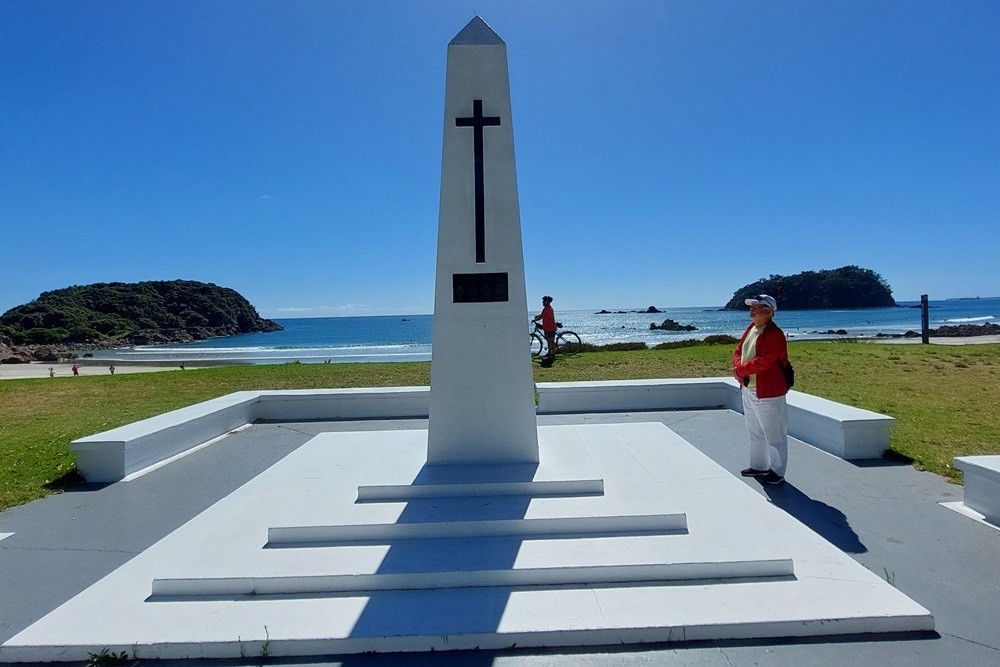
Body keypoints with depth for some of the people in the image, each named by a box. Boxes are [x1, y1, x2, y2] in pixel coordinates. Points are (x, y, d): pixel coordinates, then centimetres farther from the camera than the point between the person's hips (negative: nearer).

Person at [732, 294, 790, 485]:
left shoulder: (774, 335, -19)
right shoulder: (751, 328, 10)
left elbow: (762, 362, -27)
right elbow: (738, 350, 11)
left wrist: (740, 370, -16)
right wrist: (738, 369, -7)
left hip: (767, 393, -10)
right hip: (748, 390, 10)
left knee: (773, 434, 3)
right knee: (755, 432, 21)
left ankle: (777, 471, 17)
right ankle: (758, 465, 35)